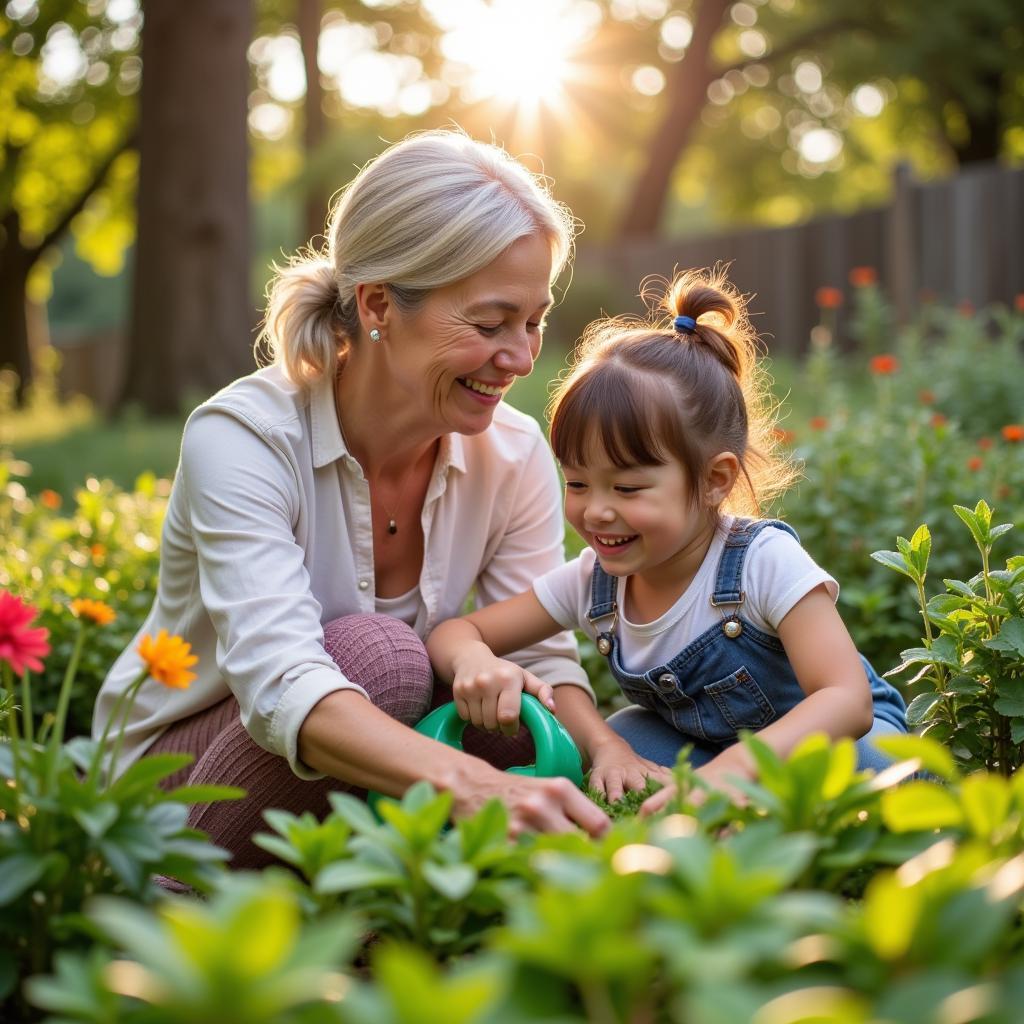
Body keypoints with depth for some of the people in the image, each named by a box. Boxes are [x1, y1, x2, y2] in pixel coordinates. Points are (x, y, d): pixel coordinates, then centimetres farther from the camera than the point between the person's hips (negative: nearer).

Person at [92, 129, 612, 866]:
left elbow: (549, 657, -11)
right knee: (376, 655, -32)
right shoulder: (241, 438, -26)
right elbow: (278, 681, -40)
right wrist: (475, 785, -56)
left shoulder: (514, 455, -8)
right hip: (174, 770, -4)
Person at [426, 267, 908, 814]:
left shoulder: (766, 561, -31)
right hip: (696, 744, 5)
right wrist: (473, 659, -37)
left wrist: (730, 771, -58)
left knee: (854, 768, -37)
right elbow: (452, 632, -9)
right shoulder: (592, 582, -15)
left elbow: (847, 701, -39)